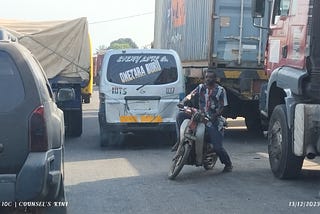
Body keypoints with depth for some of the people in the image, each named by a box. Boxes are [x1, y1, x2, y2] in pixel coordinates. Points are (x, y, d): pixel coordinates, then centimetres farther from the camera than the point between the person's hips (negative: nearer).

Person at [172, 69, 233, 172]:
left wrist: (214, 116, -24)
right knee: (180, 116, -16)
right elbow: (190, 95, -3)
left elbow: (221, 107, -7)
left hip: (213, 120, -4)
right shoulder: (201, 87, 9)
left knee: (217, 147, -11)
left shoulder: (220, 90, -1)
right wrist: (183, 102, -24)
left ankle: (228, 164, 15)